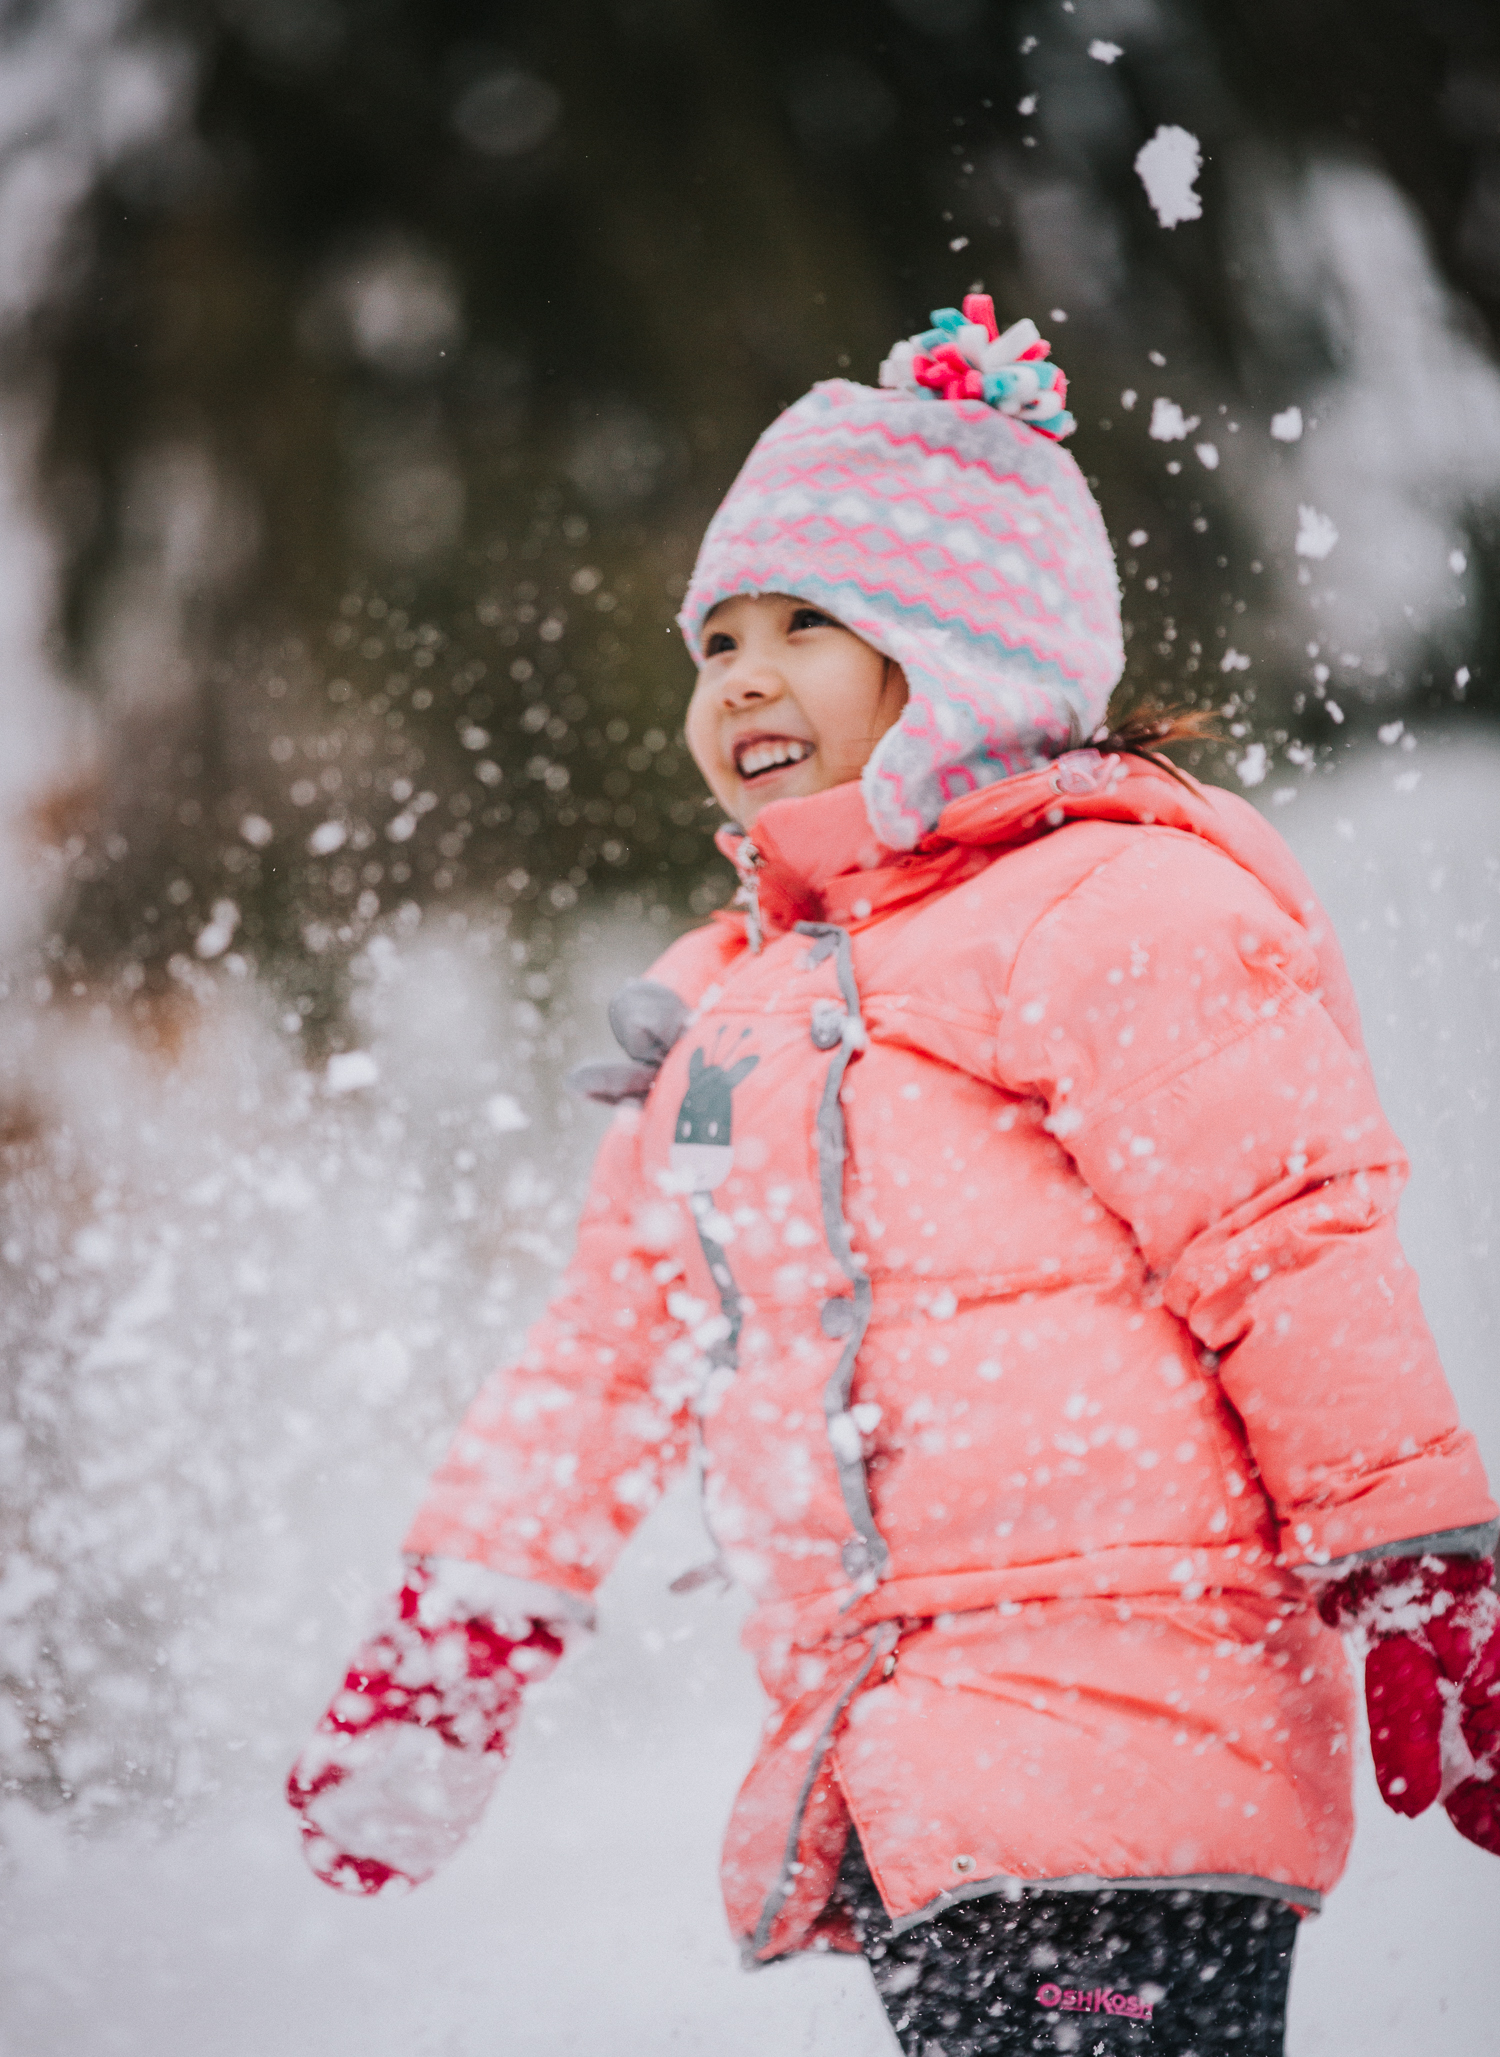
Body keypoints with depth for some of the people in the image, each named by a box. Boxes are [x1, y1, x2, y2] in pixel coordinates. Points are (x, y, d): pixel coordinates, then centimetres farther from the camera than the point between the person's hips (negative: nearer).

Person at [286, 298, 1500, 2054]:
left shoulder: (1117, 914, -5)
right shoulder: (727, 1004, 21)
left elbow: (1297, 1261, -9)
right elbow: (615, 1337, 27)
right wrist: (450, 1648, 27)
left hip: (1118, 1747, -7)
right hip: (900, 1792, 7)